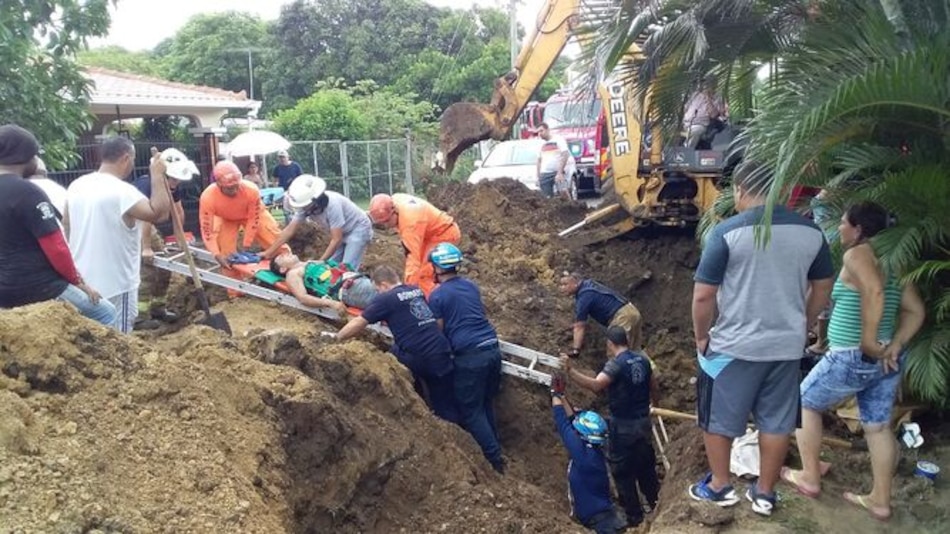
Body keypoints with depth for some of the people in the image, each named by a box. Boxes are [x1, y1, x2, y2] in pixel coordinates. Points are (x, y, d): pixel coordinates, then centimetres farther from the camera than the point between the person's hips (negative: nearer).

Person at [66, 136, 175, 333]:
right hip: (116, 284, -8)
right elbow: (158, 213, -26)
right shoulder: (122, 191, -20)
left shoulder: (76, 186, 5)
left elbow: (67, 230, 14)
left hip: (82, 281, 8)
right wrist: (157, 175, -16)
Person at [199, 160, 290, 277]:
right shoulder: (208, 197, -41)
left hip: (253, 214, 0)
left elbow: (253, 219, -24)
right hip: (226, 219, 0)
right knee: (227, 255, -6)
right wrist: (217, 255, -37)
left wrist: (246, 245, -20)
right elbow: (207, 230, -30)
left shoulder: (251, 190, -41)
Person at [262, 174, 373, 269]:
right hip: (341, 233, 8)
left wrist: (320, 262, -27)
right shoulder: (306, 205, -14)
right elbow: (289, 230, -8)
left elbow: (336, 240, -29)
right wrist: (268, 252, -10)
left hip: (358, 229, -7)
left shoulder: (332, 204, -35)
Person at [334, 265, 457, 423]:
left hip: (419, 359, -5)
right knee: (447, 409, 11)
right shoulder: (417, 291, 17)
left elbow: (358, 324, 5)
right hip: (442, 354, 5)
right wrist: (388, 320, 43)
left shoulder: (385, 299, -1)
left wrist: (336, 338, 18)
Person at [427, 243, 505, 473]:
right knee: (486, 404, 22)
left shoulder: (437, 296, -5)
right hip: (493, 348, 7)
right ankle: (494, 451, 29)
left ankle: (495, 460, 7)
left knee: (470, 411, 7)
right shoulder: (471, 285, 14)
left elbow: (438, 331, -1)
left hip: (470, 355, -6)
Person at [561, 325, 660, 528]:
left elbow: (596, 385, -37)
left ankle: (634, 516, 14)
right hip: (643, 422, 7)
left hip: (623, 426, -7)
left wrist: (570, 370, -46)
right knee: (645, 465, 23)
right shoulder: (642, 360, 3)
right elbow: (653, 388, 16)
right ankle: (656, 504, 37)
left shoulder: (616, 364, -20)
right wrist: (652, 403, 37)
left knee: (622, 472, 6)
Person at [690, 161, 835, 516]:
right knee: (777, 422, 16)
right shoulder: (810, 232, -1)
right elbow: (822, 289, 10)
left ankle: (719, 486, 27)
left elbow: (703, 295, -15)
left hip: (733, 346, -4)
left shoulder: (727, 232, -15)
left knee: (717, 419, 14)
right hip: (787, 346, 4)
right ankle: (764, 493, 28)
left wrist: (701, 336, 0)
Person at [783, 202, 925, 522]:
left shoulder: (857, 254, -13)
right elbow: (915, 311, 8)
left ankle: (810, 478, 20)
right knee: (878, 426, 15)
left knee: (805, 404, 13)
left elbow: (874, 293, -32)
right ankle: (880, 501, 23)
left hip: (852, 358, -8)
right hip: (886, 360, 8)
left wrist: (868, 344, -26)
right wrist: (894, 346, -1)